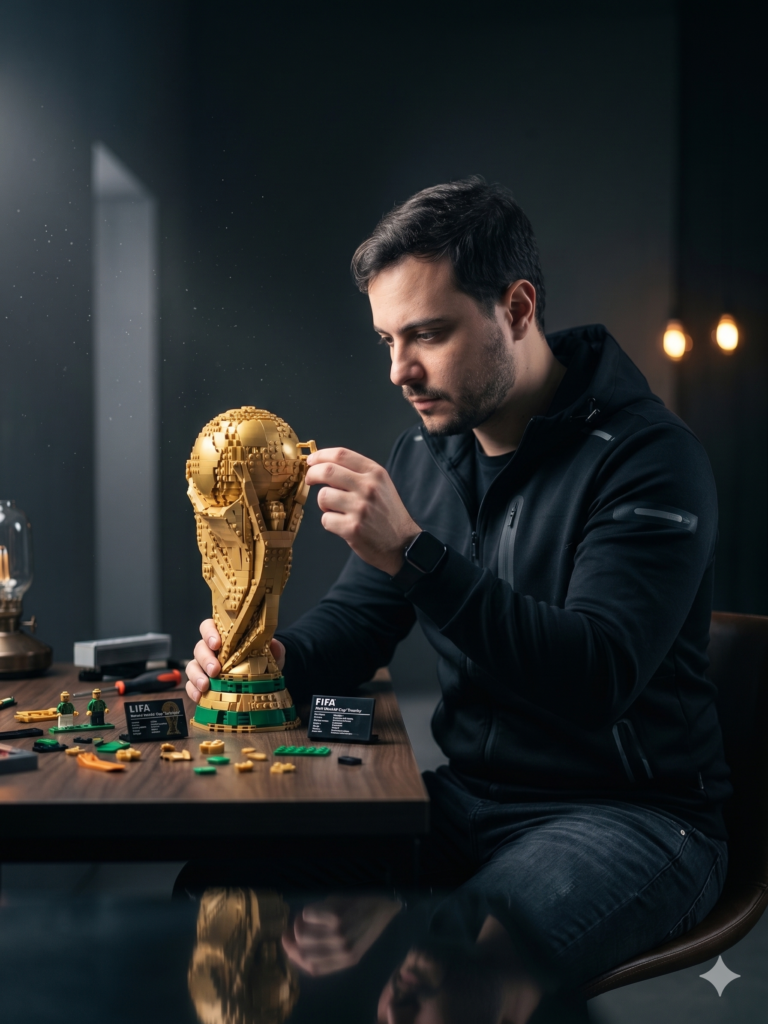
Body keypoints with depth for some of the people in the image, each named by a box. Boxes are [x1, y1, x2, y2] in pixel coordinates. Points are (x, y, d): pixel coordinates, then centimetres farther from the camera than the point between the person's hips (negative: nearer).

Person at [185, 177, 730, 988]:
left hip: (630, 813, -6)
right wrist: (278, 656, -11)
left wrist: (414, 552, -35)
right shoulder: (424, 453, 6)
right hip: (468, 798, 6)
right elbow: (355, 619, 13)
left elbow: (599, 679, -27)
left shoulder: (647, 457, -16)